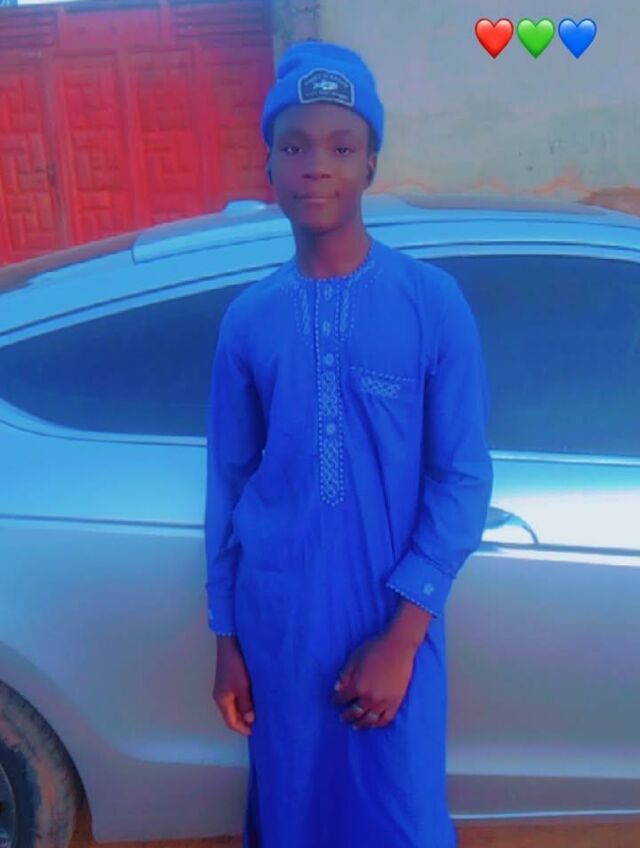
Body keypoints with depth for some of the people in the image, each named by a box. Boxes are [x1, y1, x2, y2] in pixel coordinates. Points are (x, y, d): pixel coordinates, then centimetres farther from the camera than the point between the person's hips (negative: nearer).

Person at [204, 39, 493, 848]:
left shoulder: (432, 303, -8)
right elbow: (227, 482, 4)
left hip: (391, 623, -2)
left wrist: (402, 634, -12)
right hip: (277, 624, 2)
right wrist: (226, 636, 6)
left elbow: (463, 479, -7)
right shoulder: (247, 319, -1)